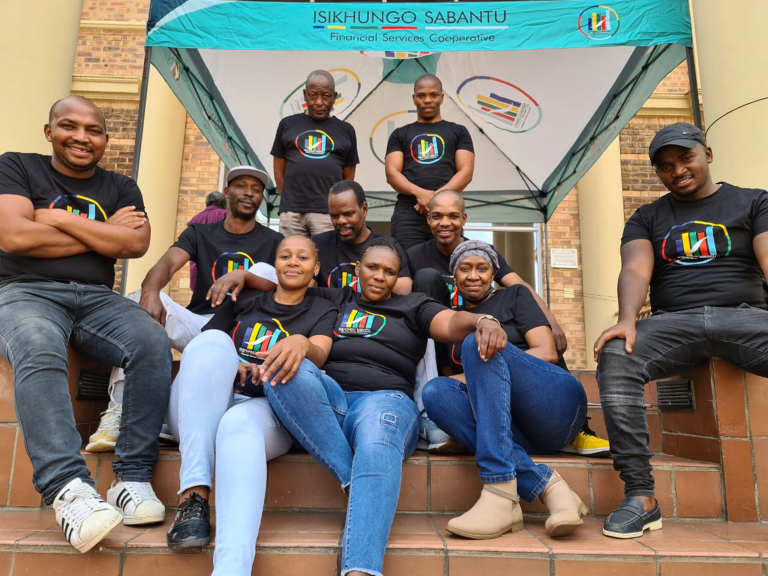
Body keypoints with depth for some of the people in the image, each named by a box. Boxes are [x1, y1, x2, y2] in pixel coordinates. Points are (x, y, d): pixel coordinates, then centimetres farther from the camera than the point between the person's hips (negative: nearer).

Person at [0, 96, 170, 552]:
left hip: (97, 297, 2)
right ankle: (69, 488, -42)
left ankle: (133, 477, -27)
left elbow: (136, 244, -2)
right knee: (38, 350, -38)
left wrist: (58, 218, -2)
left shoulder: (120, 187, 17)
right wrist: (105, 233, -1)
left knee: (153, 343, -29)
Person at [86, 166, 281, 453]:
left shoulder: (274, 242, 9)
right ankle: (119, 409, -32)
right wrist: (150, 291, -32)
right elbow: (167, 262, -8)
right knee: (140, 299, -22)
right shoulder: (199, 233, 13)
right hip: (198, 325, 1)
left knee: (264, 269, -24)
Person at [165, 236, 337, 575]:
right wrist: (223, 368, -11)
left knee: (240, 424, -38)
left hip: (267, 412, -2)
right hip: (201, 412, 2)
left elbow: (318, 356, -6)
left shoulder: (322, 311, 16)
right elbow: (201, 344, 13)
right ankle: (194, 498, -36)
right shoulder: (243, 300, 23)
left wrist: (301, 344, -31)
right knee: (214, 341, -28)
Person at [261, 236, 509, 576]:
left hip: (385, 399, -2)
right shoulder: (333, 300, 27)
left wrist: (482, 320, -21)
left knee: (377, 445, -39)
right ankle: (354, 482, -32)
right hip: (330, 401, 2)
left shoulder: (412, 307, 21)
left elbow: (451, 323, 2)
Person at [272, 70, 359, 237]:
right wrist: (288, 201, 7)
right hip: (291, 212, 1)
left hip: (328, 213, -1)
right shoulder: (288, 124, 12)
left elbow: (349, 177, 12)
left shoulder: (346, 130, 11)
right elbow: (279, 170, 13)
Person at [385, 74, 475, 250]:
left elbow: (466, 171, 5)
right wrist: (419, 193, -14)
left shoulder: (458, 131, 17)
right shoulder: (400, 134, 19)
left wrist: (438, 196, -12)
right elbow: (392, 173, 6)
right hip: (408, 210, 0)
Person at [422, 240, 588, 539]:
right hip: (514, 430, 3)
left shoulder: (514, 296, 15)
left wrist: (473, 375, -6)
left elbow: (547, 353, 1)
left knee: (478, 342, -26)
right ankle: (547, 486, -32)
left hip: (557, 405, -3)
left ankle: (500, 493, -37)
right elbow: (453, 378, 20)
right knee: (435, 391, -23)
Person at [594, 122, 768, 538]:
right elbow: (635, 270, -1)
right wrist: (627, 320, -23)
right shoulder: (647, 217, 18)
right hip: (674, 321, 1)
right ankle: (640, 496, -27)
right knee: (615, 358, -31)